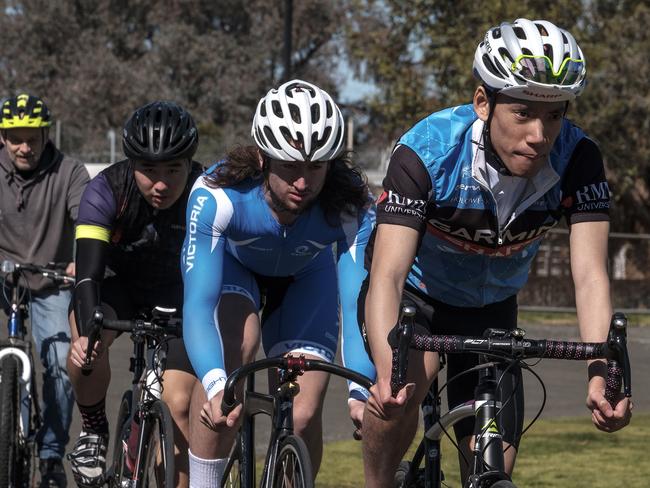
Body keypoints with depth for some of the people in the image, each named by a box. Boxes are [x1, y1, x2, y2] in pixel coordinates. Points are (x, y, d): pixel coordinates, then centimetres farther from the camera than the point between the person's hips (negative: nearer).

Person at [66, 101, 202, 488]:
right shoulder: (107, 191, -28)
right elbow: (88, 272, -35)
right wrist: (87, 332, -52)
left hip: (184, 297, 0)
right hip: (123, 288, 0)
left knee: (179, 404, -15)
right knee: (88, 345, -31)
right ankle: (94, 432, -7)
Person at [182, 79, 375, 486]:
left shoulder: (352, 207, -35)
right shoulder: (216, 196, -39)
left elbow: (358, 303, -40)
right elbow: (198, 302, -45)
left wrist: (361, 391, -56)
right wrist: (215, 385, -62)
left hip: (306, 276, 2)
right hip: (230, 264, -1)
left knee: (304, 416, -14)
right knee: (236, 345, -34)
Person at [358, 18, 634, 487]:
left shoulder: (577, 160, -27)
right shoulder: (426, 151, -34)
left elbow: (590, 274, -33)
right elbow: (388, 275, -41)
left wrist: (600, 375, -50)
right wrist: (387, 373, -58)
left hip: (490, 308, 3)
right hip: (413, 293, -3)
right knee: (403, 386, -35)